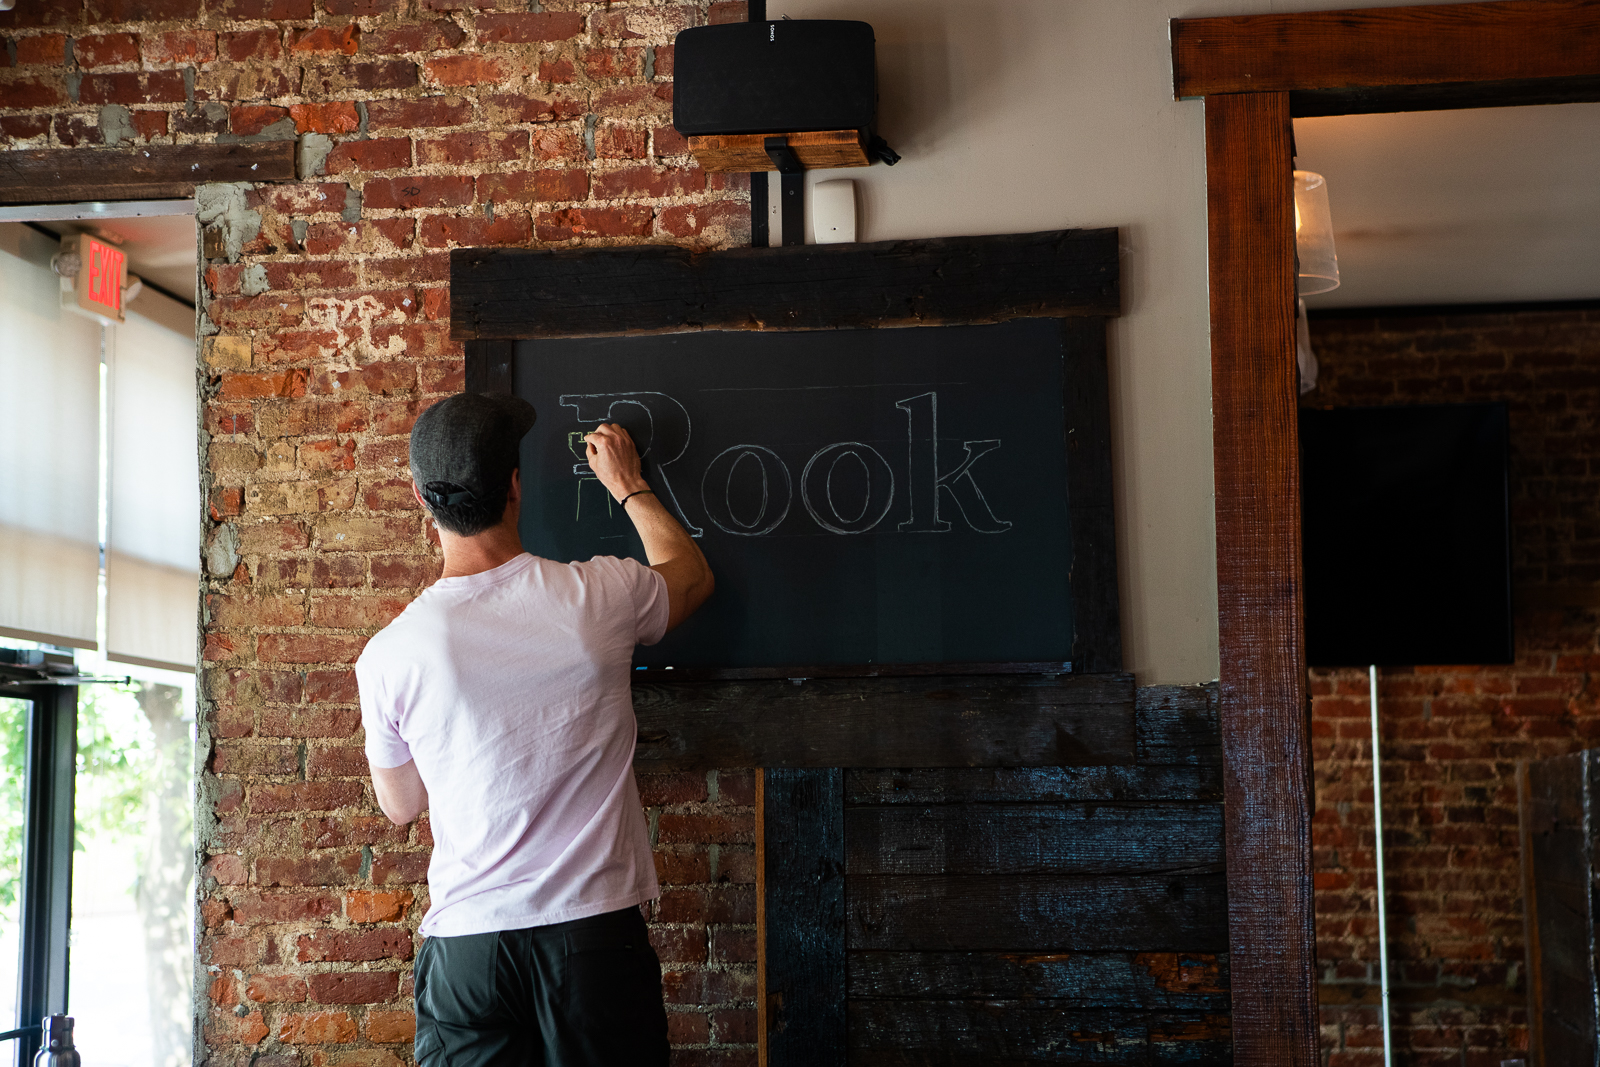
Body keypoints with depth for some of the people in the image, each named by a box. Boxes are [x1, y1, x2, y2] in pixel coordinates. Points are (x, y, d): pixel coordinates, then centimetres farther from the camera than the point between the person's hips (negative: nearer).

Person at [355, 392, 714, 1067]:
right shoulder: (599, 598, -9)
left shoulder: (388, 656, -8)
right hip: (596, 932, 0)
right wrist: (627, 486, 30)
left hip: (467, 942, 0)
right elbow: (692, 575, 17)